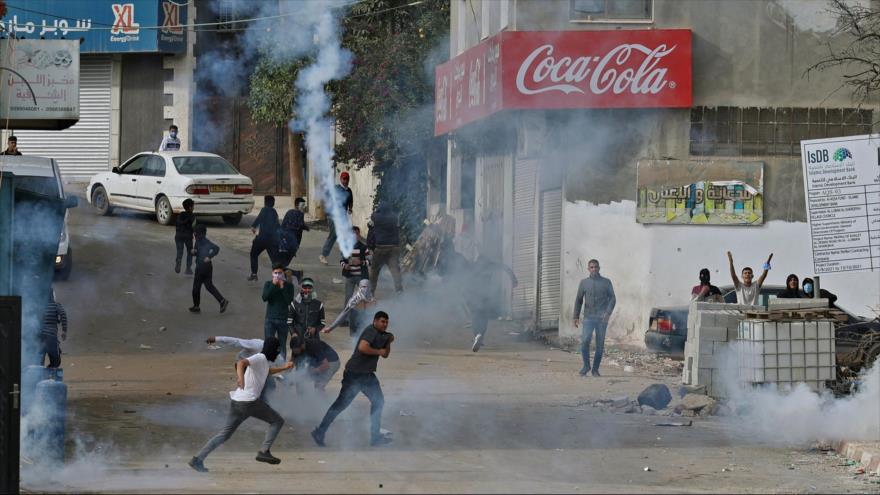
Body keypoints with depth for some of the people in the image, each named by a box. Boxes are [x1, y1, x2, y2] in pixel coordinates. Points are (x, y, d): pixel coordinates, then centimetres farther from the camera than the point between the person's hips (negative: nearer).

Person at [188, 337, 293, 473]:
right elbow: (242, 362, -28)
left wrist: (284, 368, 46)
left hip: (236, 402, 9)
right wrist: (240, 377, -46)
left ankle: (198, 459, 3)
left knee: (225, 434, 10)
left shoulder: (264, 361, 22)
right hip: (249, 401, -9)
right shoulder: (260, 358, -7)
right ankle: (264, 451, -7)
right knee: (278, 421, 3)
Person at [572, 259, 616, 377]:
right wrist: (576, 316, 7)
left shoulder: (606, 282, 6)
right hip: (588, 317, 0)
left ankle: (595, 369, 10)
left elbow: (612, 299, 2)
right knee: (585, 341, -15)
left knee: (600, 345, 1)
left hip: (602, 318, 0)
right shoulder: (584, 282, 9)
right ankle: (586, 365, 2)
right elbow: (579, 300, 14)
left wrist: (608, 312, -14)